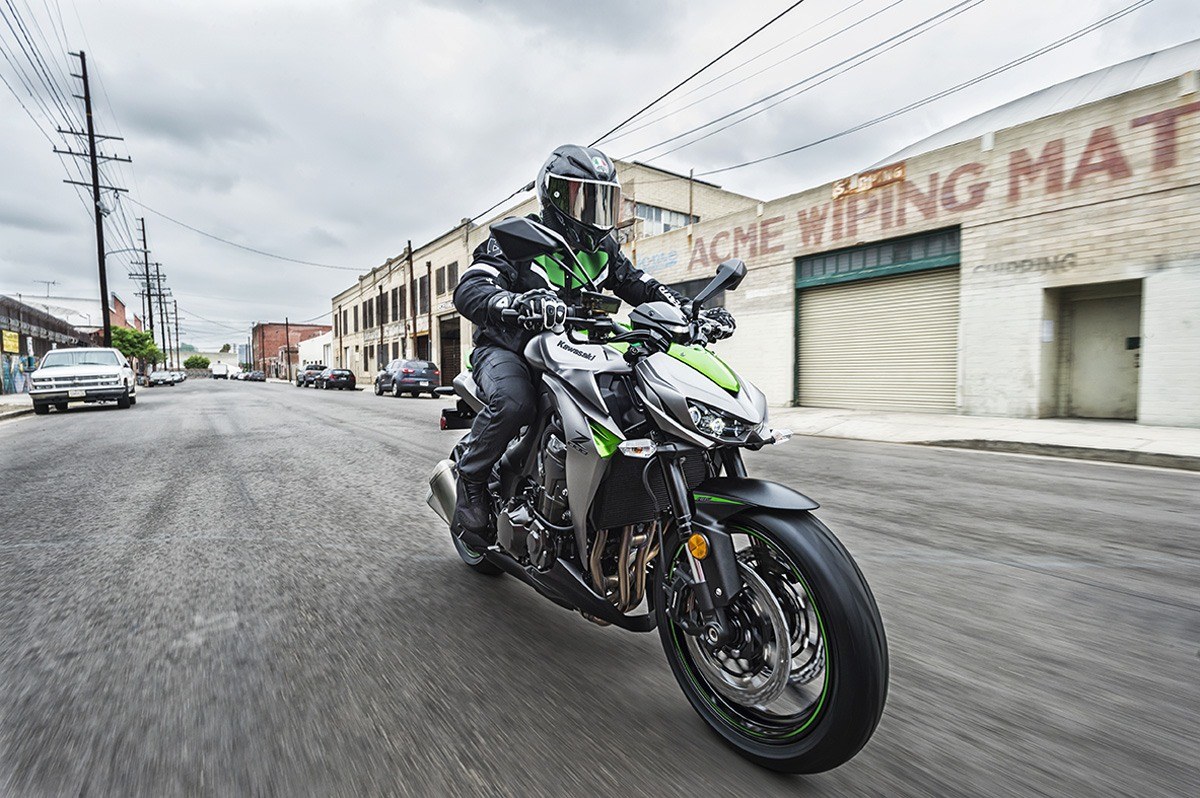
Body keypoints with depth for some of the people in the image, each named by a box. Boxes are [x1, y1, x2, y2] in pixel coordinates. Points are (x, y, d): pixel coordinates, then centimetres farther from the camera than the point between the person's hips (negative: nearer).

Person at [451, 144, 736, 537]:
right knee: (513, 401, -38)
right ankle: (471, 477, -10)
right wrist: (523, 304, -46)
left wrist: (693, 311, -9)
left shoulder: (603, 249, 11)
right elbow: (468, 290, -23)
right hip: (507, 350, -5)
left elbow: (640, 285, 10)